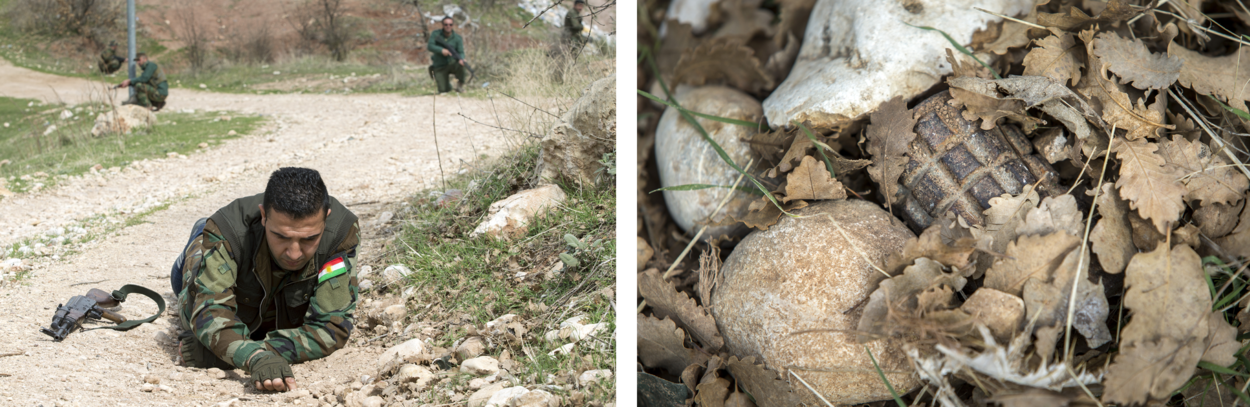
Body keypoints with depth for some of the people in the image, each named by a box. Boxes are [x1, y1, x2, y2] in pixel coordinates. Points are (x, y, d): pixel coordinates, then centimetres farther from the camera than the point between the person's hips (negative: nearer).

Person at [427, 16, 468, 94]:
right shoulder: (436, 34, -1)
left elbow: (461, 52, -10)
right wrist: (441, 50, -30)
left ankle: (460, 84, -12)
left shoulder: (458, 38, -2)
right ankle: (447, 81, 23)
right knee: (443, 90, -14)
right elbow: (430, 46, -12)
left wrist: (461, 59, -34)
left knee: (460, 64, -37)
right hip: (439, 67, 0)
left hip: (452, 64, 0)